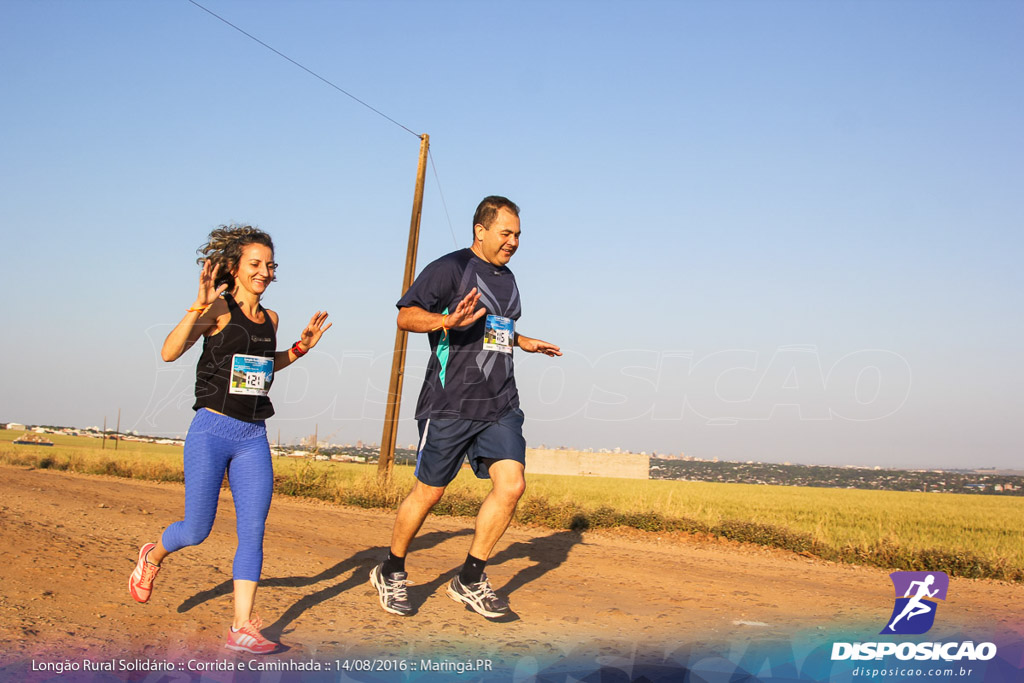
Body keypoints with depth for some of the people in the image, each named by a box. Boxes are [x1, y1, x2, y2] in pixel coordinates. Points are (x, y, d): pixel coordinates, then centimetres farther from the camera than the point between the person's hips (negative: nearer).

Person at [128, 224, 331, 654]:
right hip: (211, 430, -5)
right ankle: (153, 556, 37)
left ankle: (242, 627, 0)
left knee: (253, 529, -4)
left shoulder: (270, 319, 12)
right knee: (197, 531, 3)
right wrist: (198, 307, -29)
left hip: (254, 437, 5)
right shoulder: (219, 309, -7)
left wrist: (300, 348, 16)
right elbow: (169, 352, -18)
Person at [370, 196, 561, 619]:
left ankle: (470, 580, 6)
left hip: (499, 405, 6)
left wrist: (521, 341, 27)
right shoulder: (451, 268, -5)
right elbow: (406, 316, -12)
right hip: (450, 404, -6)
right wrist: (448, 320, -28)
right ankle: (391, 573, 24)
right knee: (429, 492, 2)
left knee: (511, 485, -7)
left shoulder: (506, 277, 19)